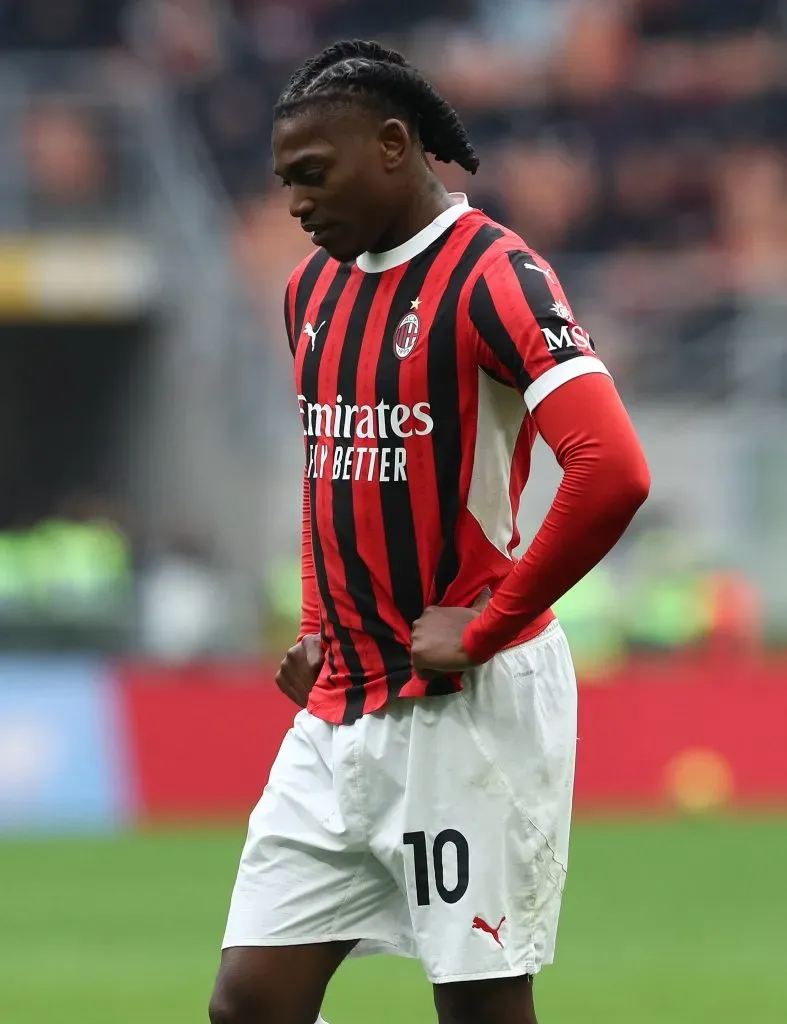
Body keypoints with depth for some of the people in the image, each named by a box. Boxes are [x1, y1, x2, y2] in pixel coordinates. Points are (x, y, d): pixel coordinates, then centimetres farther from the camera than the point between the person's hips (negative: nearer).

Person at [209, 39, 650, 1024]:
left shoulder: (492, 277, -13)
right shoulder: (314, 287, 13)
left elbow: (613, 473, -25)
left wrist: (482, 631, -18)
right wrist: (318, 628, 16)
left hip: (470, 706, -8)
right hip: (338, 710, 8)